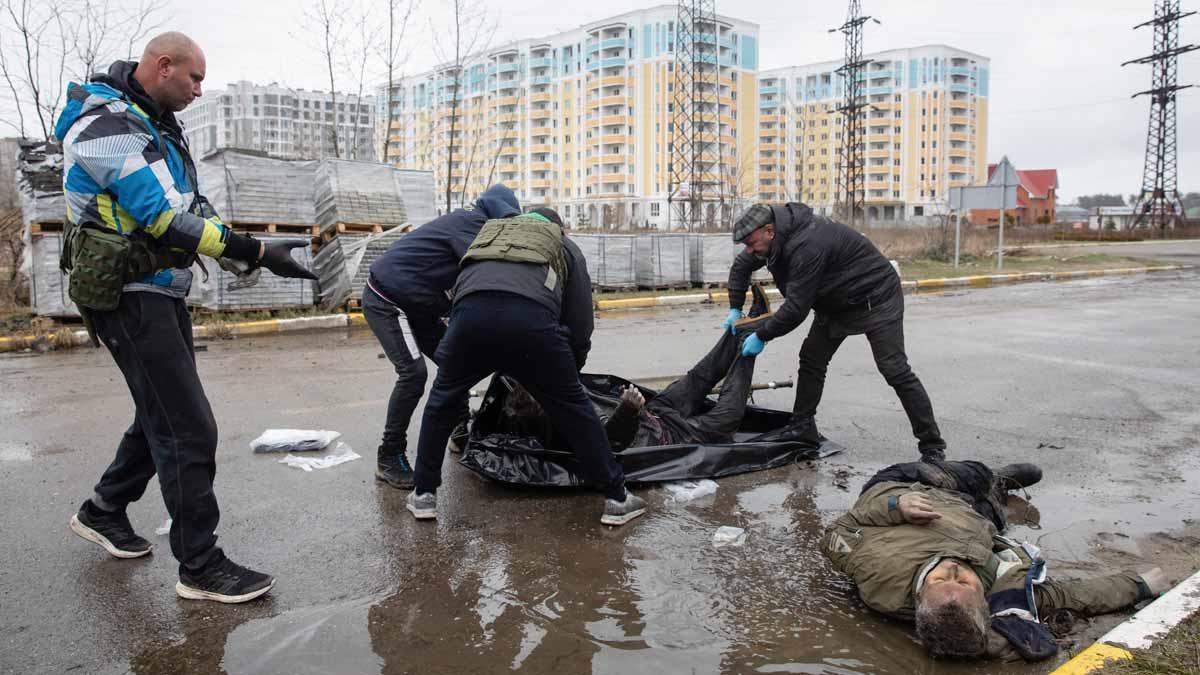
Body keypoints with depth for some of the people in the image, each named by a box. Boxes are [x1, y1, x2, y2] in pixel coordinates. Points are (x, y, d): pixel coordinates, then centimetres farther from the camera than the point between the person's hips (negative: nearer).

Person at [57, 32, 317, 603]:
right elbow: (167, 219, -25)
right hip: (130, 297, -10)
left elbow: (189, 206, 15)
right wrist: (258, 252, -26)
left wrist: (243, 251, 1)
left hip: (161, 291, 10)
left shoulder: (154, 123, 15)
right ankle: (200, 568, 0)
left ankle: (103, 512, 38)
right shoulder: (107, 127, -17)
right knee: (188, 429, -9)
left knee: (163, 416, 20)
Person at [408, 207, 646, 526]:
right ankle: (616, 498, 22)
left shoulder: (489, 232, 42)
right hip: (531, 317, -2)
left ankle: (424, 494, 32)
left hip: (471, 311, 2)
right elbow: (580, 321, 24)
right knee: (572, 407, 15)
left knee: (442, 400, 26)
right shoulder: (564, 246, 33)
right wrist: (569, 372, 40)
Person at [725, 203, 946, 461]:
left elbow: (796, 307, -34)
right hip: (837, 303, 9)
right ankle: (803, 427, 16)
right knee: (811, 360, 6)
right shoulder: (779, 236, -5)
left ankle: (932, 446, -3)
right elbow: (741, 266, 12)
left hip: (876, 299, -9)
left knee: (895, 371, -10)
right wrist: (735, 308, 5)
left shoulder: (807, 245, -35)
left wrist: (761, 336, -22)